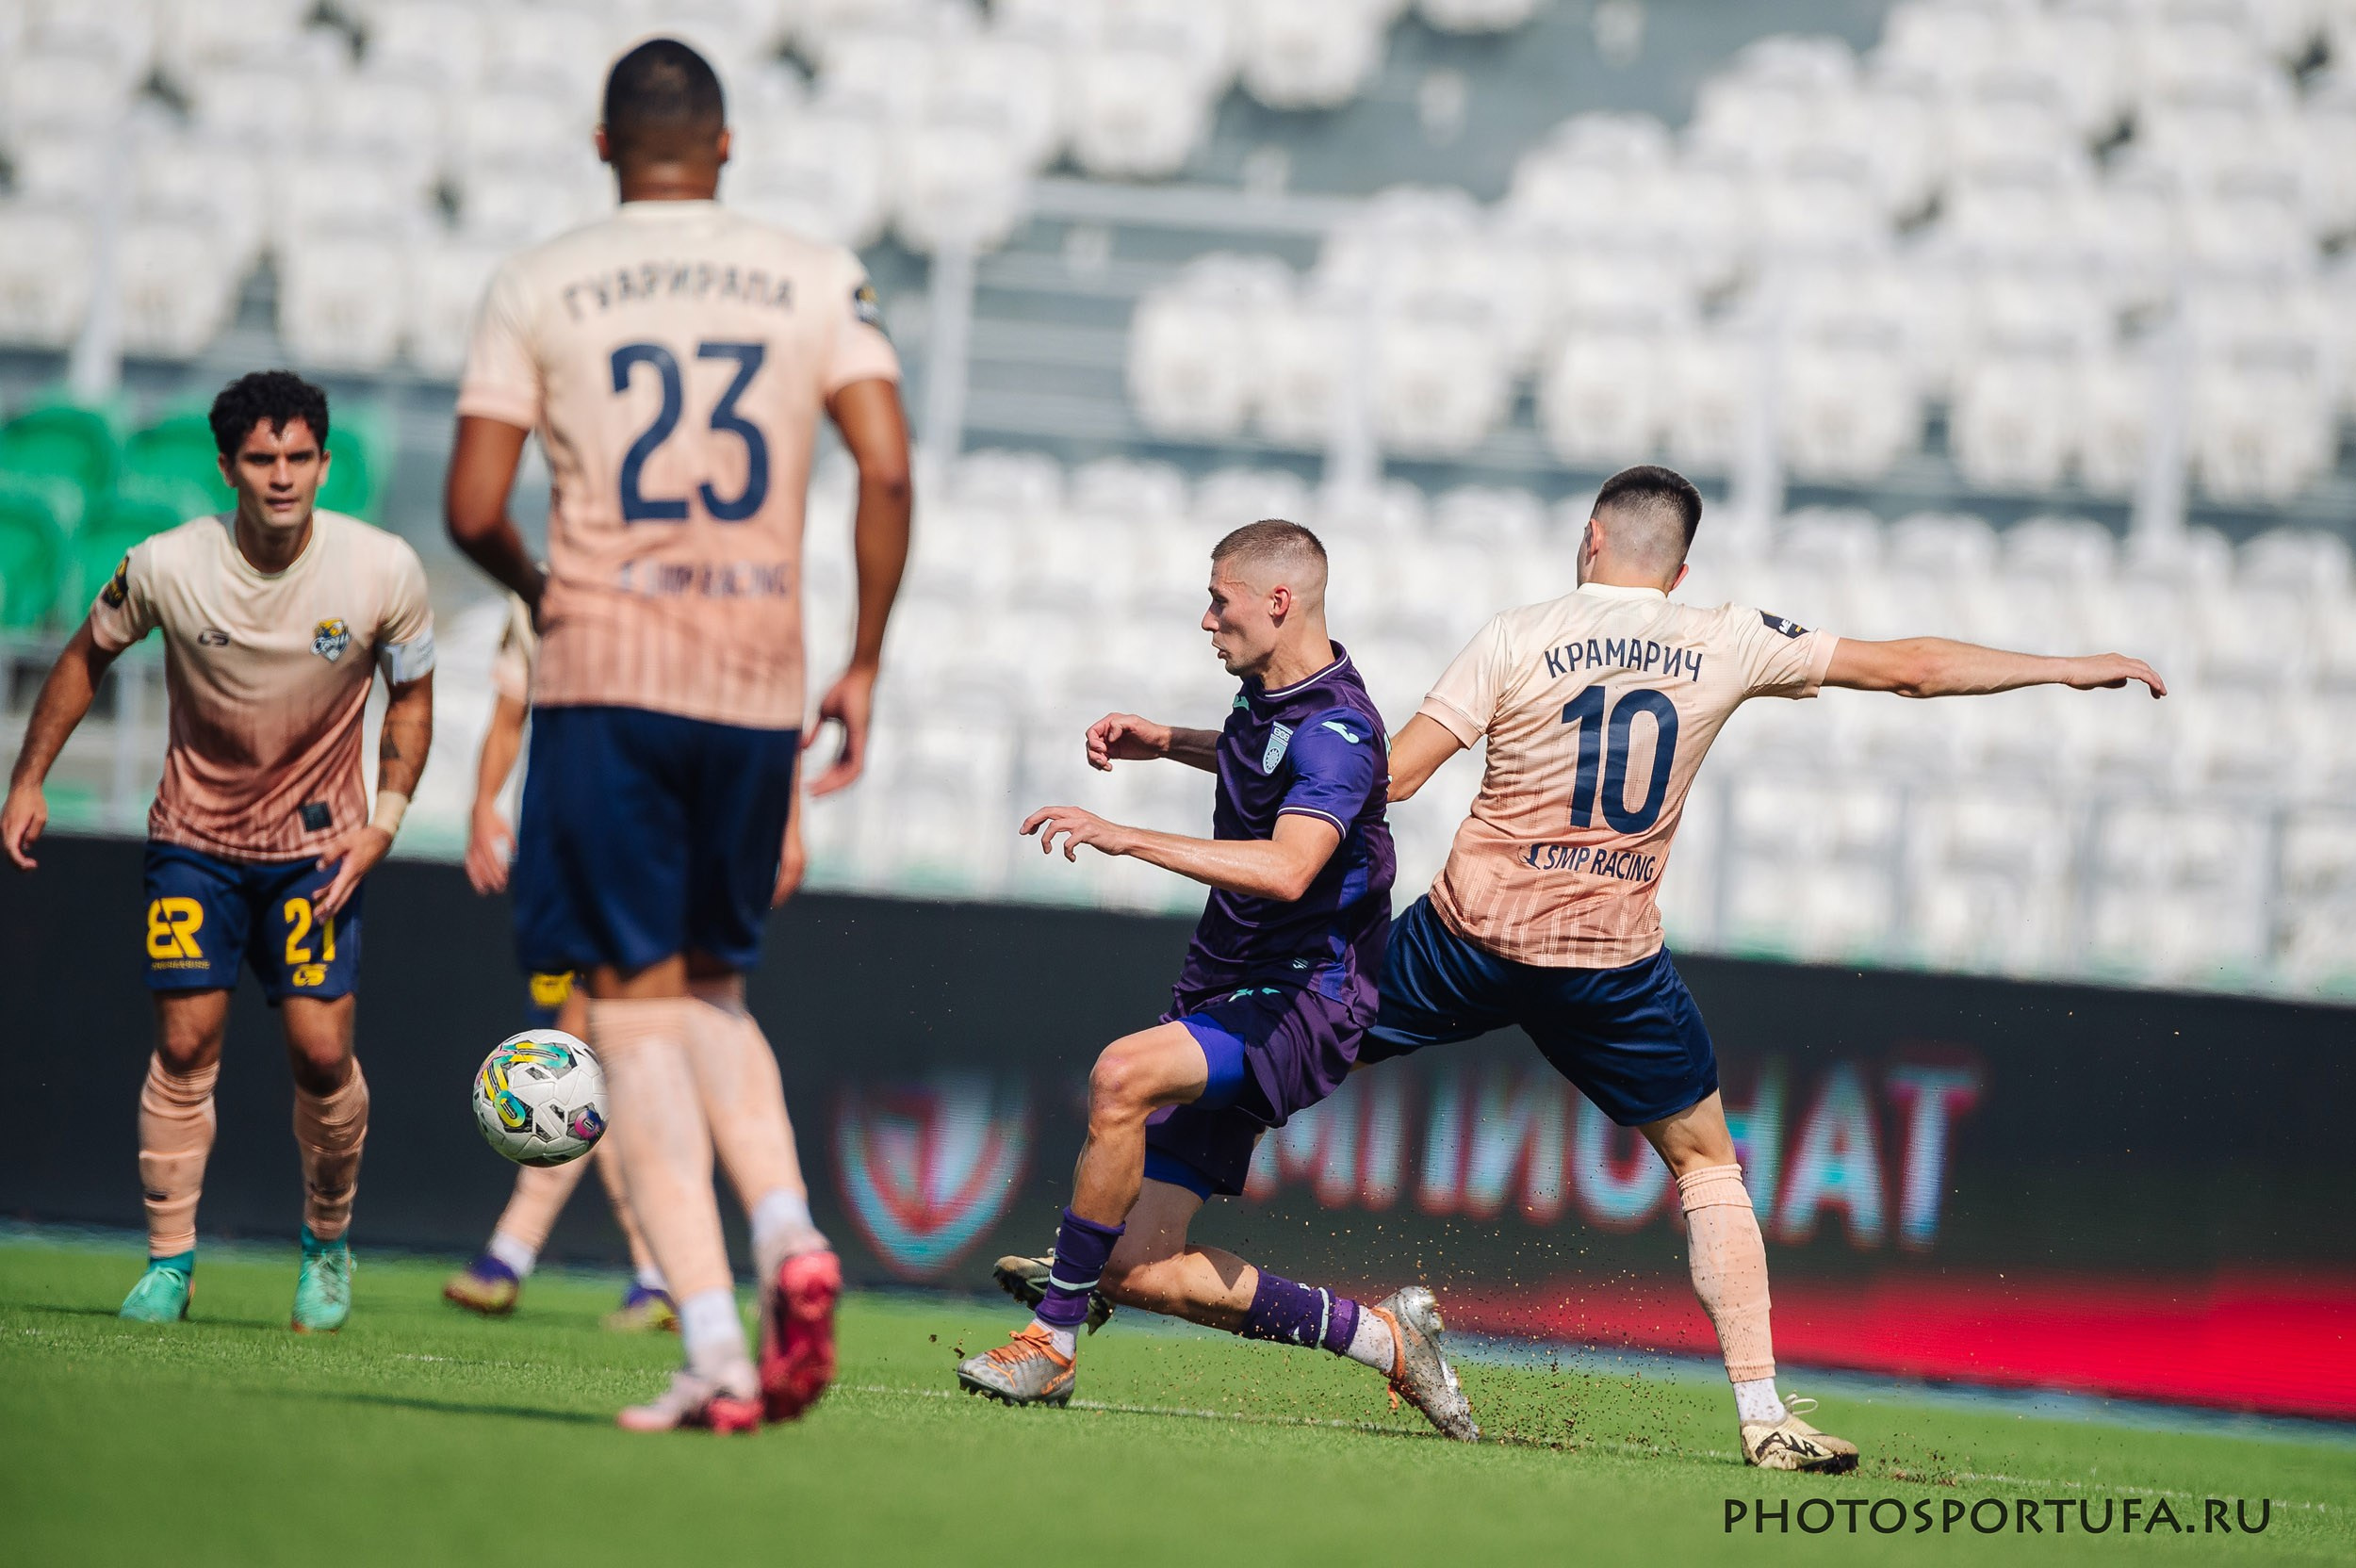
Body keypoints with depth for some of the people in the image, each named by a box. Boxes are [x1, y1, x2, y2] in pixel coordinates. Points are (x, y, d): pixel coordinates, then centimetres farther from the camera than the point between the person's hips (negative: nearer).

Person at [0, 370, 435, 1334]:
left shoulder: (384, 572, -16)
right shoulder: (166, 568, -16)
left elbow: (411, 694, 1)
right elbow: (88, 656, 3)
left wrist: (384, 820, -9)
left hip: (320, 839, 0)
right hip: (195, 836, 0)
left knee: (320, 1050, -8)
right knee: (185, 1044, -6)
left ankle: (328, 1241, 17)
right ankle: (169, 1261, 7)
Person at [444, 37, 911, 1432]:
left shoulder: (539, 289, 2)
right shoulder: (816, 281, 6)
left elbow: (474, 509, -2)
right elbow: (888, 474, -3)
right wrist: (866, 665, 6)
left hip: (605, 673, -2)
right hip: (760, 678, 3)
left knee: (639, 1006, -1)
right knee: (713, 987, 20)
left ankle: (715, 1352, -12)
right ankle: (788, 1230, -7)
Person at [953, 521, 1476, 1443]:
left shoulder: (1335, 730, -19)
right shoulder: (1267, 695, 10)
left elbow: (1286, 870, -37)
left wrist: (1124, 837, -38)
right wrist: (1163, 742, 21)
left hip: (1299, 1008, -10)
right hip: (1228, 997, 10)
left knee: (1123, 1075, -36)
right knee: (1139, 1270, 0)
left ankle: (1053, 1340, -26)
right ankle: (1383, 1340, 14)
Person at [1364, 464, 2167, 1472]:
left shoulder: (1518, 640, -4)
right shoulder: (1725, 647, 1)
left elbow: (1390, 776, -7)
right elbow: (1909, 669, 7)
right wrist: (2070, 669, 17)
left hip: (1470, 934, -1)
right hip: (1610, 962, 1)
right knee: (1708, 1163, 13)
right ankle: (1762, 1415, 6)